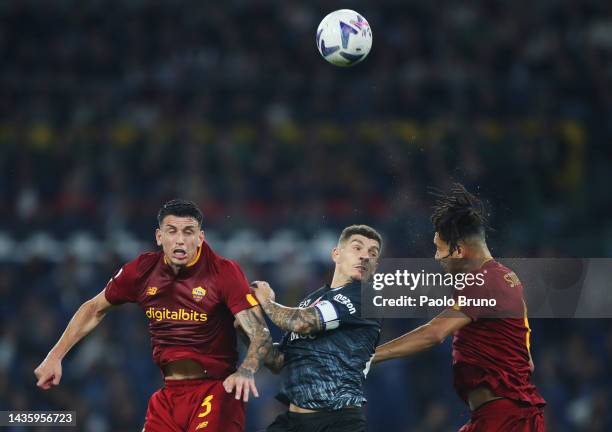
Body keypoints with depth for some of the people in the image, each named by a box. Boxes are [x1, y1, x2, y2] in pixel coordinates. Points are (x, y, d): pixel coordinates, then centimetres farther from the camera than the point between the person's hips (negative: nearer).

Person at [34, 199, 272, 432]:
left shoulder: (224, 272, -11)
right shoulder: (143, 270, 2)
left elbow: (261, 334, -18)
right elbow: (95, 309, 18)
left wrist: (246, 371, -38)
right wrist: (55, 356, 14)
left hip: (216, 392, -5)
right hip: (168, 395, 5)